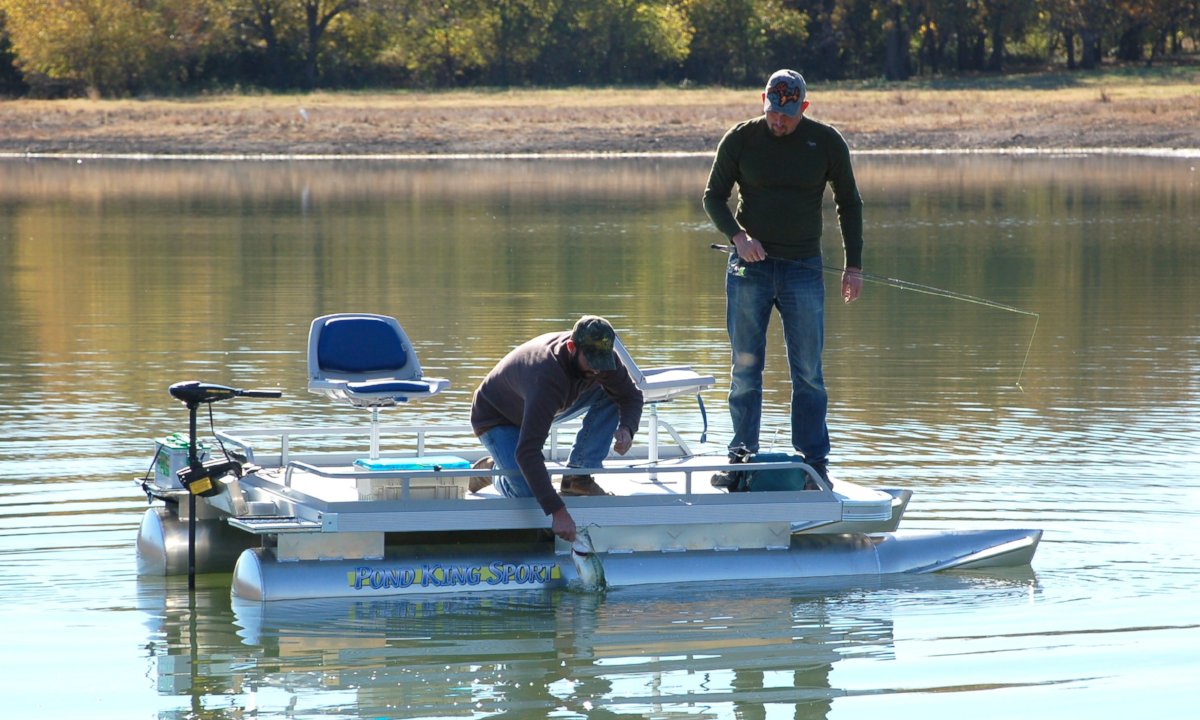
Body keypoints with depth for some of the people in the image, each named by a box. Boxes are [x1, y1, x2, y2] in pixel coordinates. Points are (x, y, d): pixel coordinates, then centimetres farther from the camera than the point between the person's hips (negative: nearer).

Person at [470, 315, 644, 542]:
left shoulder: (602, 356, -21)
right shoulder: (547, 377, -43)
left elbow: (631, 396, -3)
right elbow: (527, 451, -47)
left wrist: (626, 428, -28)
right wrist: (557, 512, -52)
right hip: (497, 418, -7)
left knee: (610, 395, -13)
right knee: (532, 496, -27)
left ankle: (577, 477, -5)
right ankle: (498, 473, 8)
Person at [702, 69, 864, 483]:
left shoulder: (826, 142, 2)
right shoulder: (741, 139, 1)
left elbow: (849, 204, 11)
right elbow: (714, 196, 6)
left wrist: (853, 265, 4)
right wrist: (737, 235, -13)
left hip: (803, 267, 0)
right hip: (749, 264, 0)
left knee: (808, 371, -2)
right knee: (745, 368, 2)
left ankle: (815, 460, 4)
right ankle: (742, 456, 10)